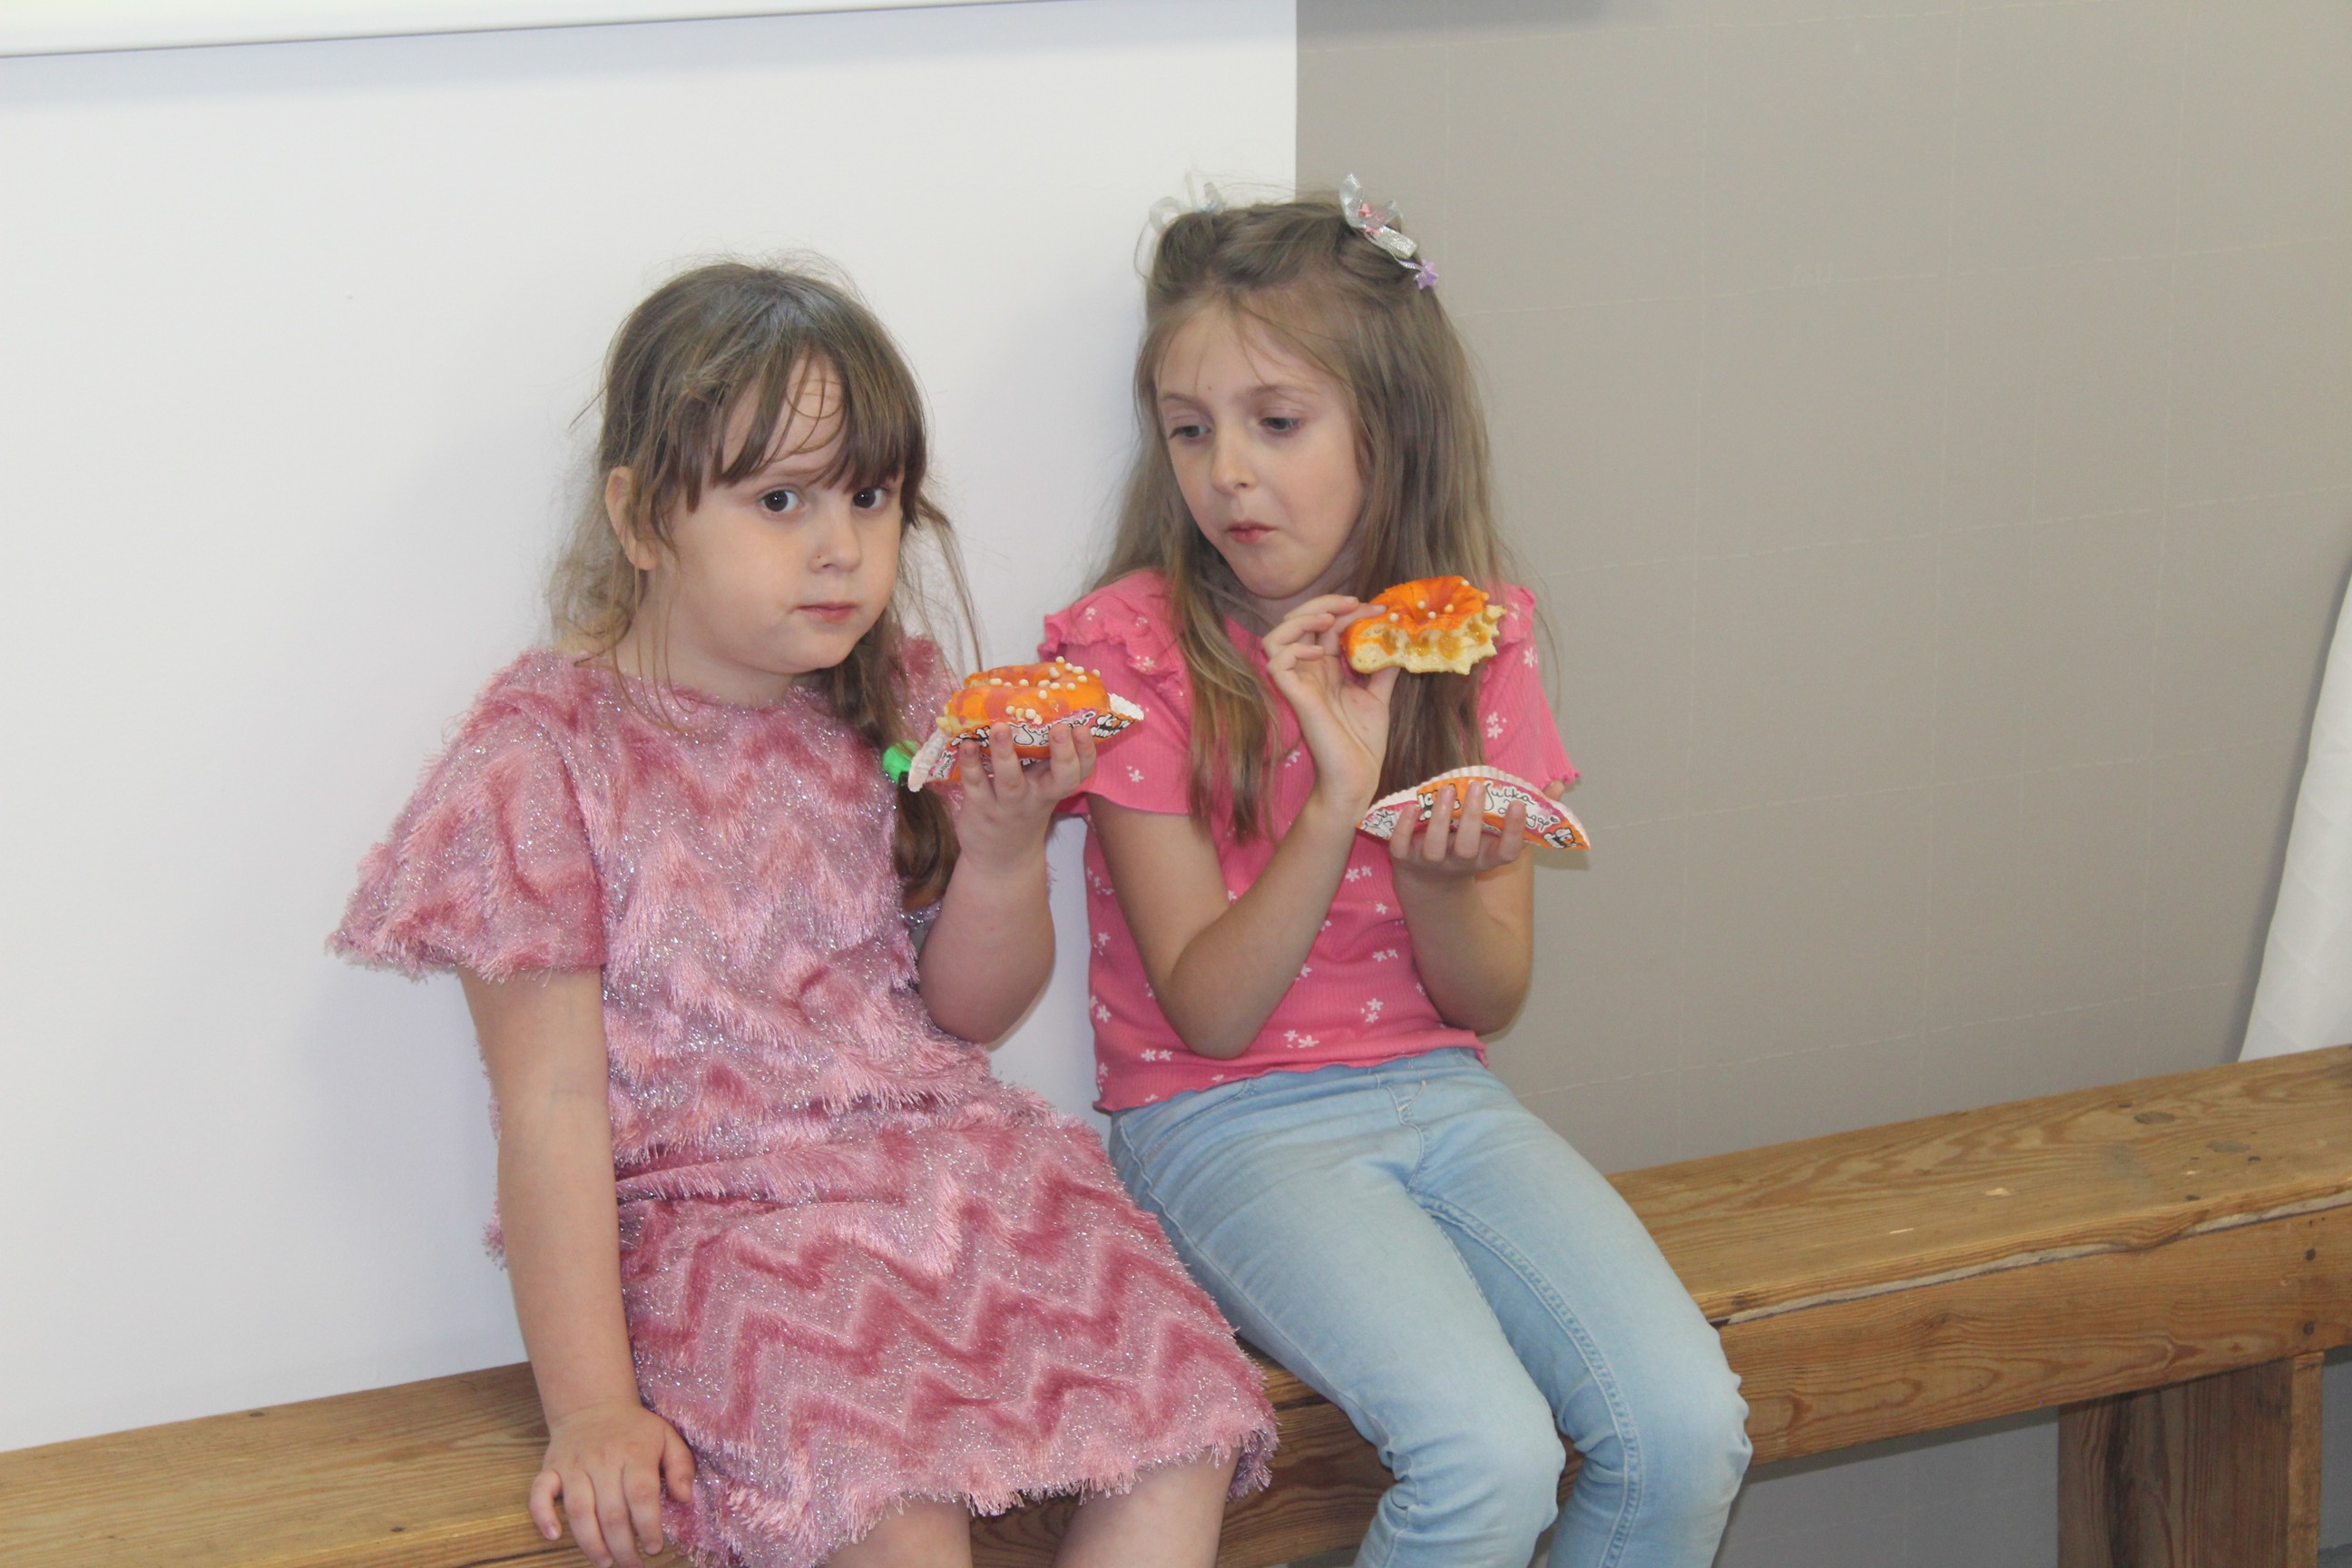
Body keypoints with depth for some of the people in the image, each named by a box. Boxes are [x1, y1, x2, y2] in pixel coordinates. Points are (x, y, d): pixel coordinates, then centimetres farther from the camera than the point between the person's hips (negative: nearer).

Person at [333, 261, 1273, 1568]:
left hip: (949, 1156, 5)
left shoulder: (901, 704, 7)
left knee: (1183, 1437, -19)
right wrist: (591, 1407, -14)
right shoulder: (549, 760, -8)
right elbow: (553, 1108, -9)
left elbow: (973, 1012, 13)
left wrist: (1005, 848, -8)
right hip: (713, 1216, -5)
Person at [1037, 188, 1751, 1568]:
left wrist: (1435, 876, -18)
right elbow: (1207, 1011, -11)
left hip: (1441, 1093, 4)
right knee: (1492, 1456, -28)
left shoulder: (1475, 637, 4)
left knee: (1689, 1428, -18)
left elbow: (1490, 998, 4)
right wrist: (1335, 807, -25)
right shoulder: (1139, 648, -8)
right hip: (1228, 1120, -4)